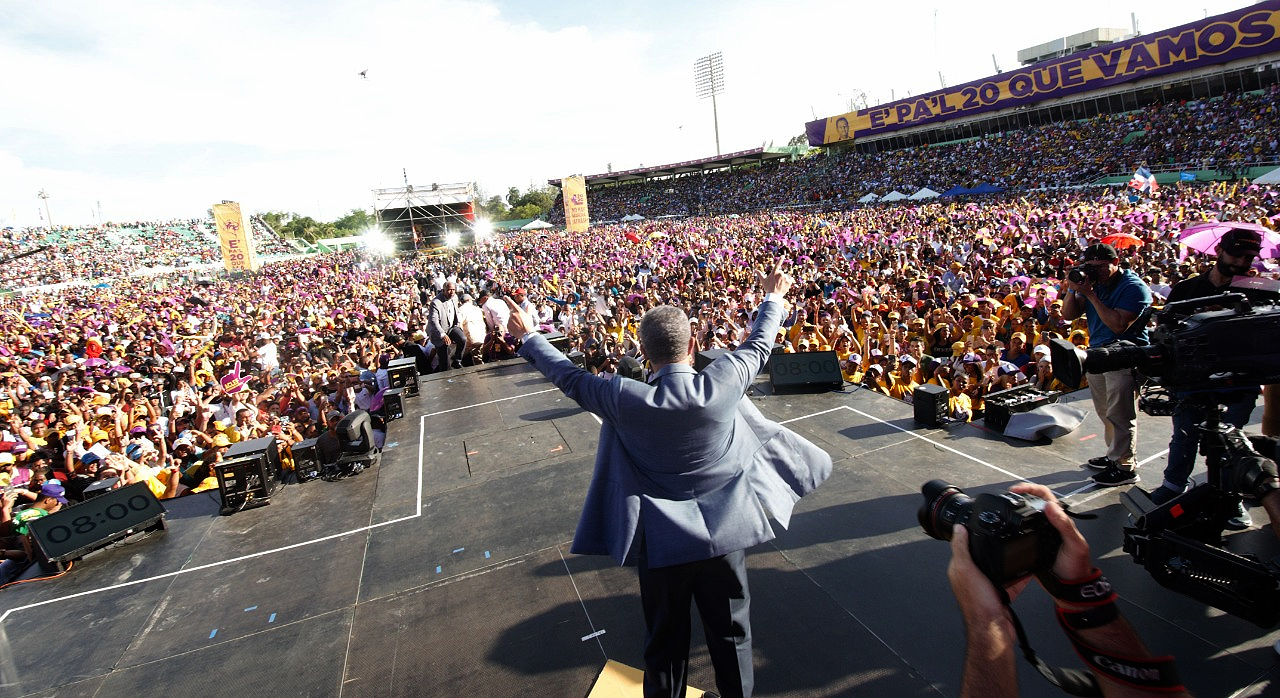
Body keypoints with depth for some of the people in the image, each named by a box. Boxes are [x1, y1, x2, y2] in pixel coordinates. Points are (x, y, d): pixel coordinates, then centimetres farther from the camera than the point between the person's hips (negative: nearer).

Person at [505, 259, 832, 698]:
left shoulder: (626, 401, -19)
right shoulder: (722, 384, -16)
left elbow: (570, 378, -3)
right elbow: (758, 346, 2)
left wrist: (528, 337, 12)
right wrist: (773, 299, 21)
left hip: (661, 542, -1)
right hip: (725, 534, 1)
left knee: (665, 644, 18)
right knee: (731, 636, 21)